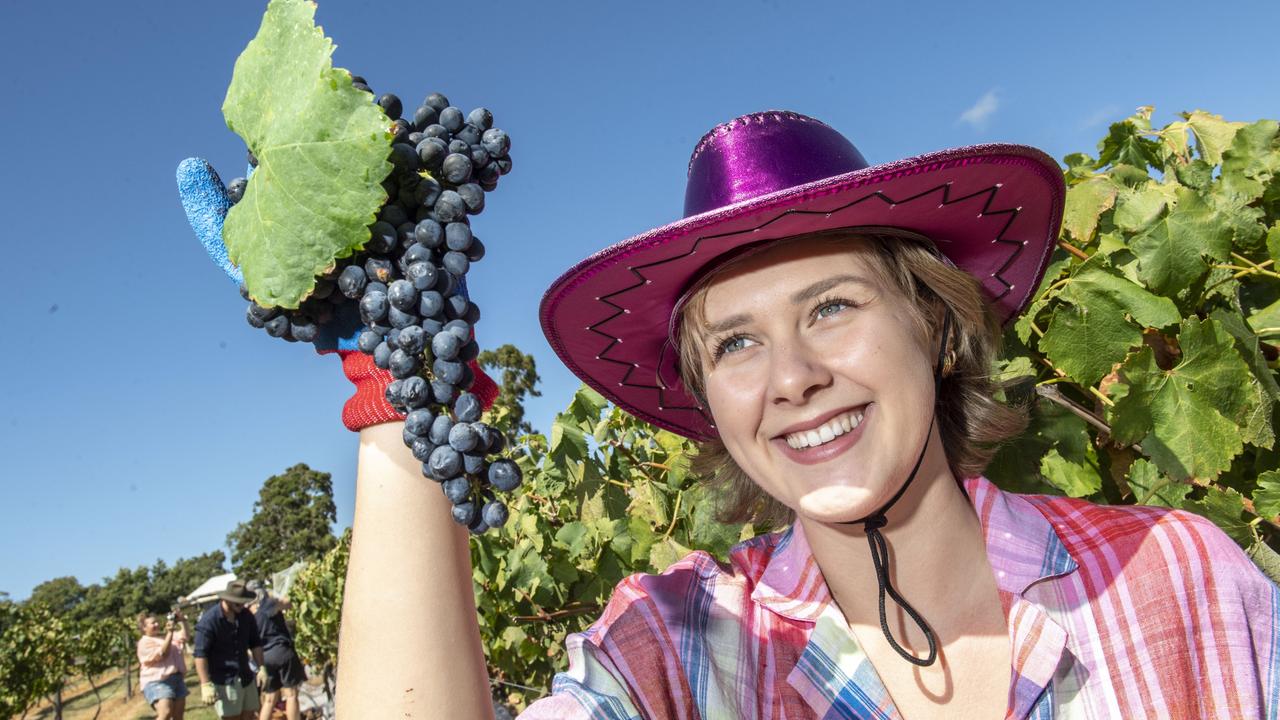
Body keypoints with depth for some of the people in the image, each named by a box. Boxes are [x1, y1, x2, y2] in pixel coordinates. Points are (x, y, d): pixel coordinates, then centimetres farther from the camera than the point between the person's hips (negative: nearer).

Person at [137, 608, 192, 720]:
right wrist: (170, 632, -17)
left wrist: (182, 621, 0)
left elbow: (185, 636, 13)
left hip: (177, 679, 7)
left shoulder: (166, 636, 20)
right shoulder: (145, 642, -2)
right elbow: (162, 654, -14)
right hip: (157, 681, -7)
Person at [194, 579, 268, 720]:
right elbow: (200, 654, -17)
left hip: (246, 677, 6)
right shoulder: (209, 620, -16)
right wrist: (206, 685, -22)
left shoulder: (246, 615, 3)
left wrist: (261, 668, 6)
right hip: (223, 681, -6)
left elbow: (255, 643, 14)